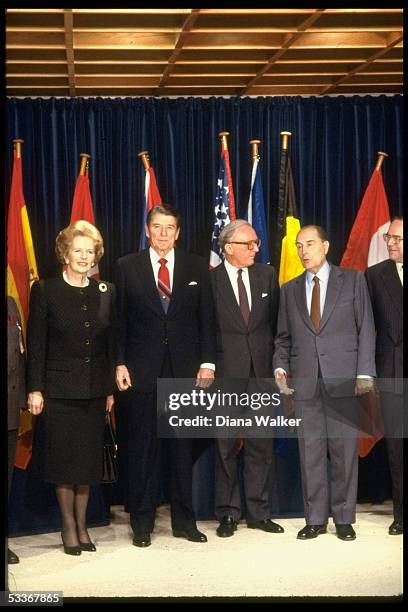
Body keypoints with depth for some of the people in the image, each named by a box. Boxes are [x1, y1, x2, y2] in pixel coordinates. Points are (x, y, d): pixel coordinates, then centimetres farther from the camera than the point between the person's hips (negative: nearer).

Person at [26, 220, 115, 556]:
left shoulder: (105, 292, 6)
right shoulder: (45, 290, -4)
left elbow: (111, 343, 8)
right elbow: (35, 344, -5)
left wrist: (111, 388, 5)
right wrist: (35, 389, -10)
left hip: (94, 390, 3)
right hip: (59, 388, -3)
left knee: (88, 460, 8)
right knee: (63, 460, 4)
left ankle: (82, 525, 20)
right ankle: (69, 525, 17)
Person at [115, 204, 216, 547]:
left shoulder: (197, 267, 7)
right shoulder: (127, 267, 4)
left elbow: (207, 319, 7)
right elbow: (119, 321, 3)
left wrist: (207, 362, -1)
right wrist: (119, 363, -4)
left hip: (185, 370, 1)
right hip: (142, 371, -1)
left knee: (183, 447, 7)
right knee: (143, 448, 3)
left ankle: (184, 521, 18)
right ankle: (142, 523, 13)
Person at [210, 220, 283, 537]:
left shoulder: (267, 275, 9)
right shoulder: (210, 280, -3)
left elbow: (277, 321, 11)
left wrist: (278, 362, 4)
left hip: (261, 370, 3)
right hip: (225, 372, -3)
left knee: (261, 443, 7)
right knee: (225, 445, 5)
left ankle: (258, 511, 18)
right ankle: (228, 513, 15)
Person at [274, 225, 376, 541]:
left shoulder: (353, 280, 6)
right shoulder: (289, 290, 14)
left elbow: (365, 329, 1)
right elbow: (283, 337, 16)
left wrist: (364, 373, -7)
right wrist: (280, 367, -1)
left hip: (343, 381, -2)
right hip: (305, 383, 2)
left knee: (344, 451, 2)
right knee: (310, 452, 5)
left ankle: (344, 518, 13)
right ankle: (316, 519, 13)